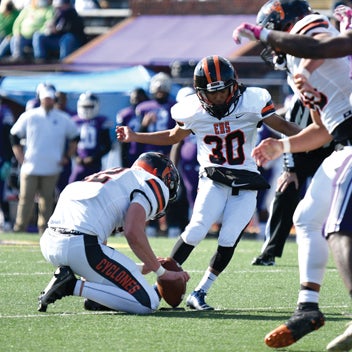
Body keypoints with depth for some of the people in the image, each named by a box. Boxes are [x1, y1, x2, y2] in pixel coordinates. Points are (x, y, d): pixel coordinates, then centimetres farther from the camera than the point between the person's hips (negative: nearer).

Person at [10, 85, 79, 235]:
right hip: (30, 166, -1)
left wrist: (67, 157, 8)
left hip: (51, 167, 1)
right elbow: (14, 135, 11)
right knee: (26, 197, -3)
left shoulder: (63, 119, 4)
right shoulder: (29, 116, 3)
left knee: (47, 199, 3)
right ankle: (19, 227, 4)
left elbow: (75, 138, 16)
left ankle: (44, 228, 9)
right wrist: (19, 156, 3)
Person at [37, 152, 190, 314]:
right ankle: (74, 287, -10)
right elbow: (133, 234, -9)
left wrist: (140, 268, 33)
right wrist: (162, 272, 4)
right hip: (80, 246, -9)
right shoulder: (153, 184, 7)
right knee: (148, 303, -3)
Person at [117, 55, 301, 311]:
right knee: (196, 231, -20)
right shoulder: (192, 111, -1)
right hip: (213, 180, 0)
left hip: (246, 186, 0)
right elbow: (173, 137, 17)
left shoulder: (252, 102, -8)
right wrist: (135, 137, 11)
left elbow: (282, 126, -1)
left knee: (228, 240, -11)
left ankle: (200, 293, 3)